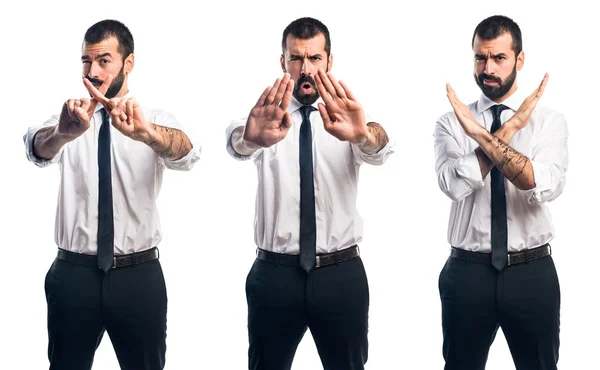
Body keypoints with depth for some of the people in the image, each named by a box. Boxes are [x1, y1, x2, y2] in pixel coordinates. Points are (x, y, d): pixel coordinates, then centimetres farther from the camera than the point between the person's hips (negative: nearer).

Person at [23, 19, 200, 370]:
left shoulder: (156, 122, 0)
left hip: (139, 275, -1)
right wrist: (62, 133, -45)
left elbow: (186, 154, -23)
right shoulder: (69, 121, 3)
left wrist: (145, 133, -46)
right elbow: (39, 147, -20)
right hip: (73, 274, 1)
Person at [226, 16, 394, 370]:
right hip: (275, 273, 0)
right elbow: (237, 143, -23)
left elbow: (380, 149, -21)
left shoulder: (349, 118, 1)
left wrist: (363, 135, -48)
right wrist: (252, 137, -50)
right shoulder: (262, 118, 0)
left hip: (341, 274, 0)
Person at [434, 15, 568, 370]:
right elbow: (455, 184, -17)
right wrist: (509, 128, -16)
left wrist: (485, 136, -22)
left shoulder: (549, 121, -1)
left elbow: (544, 187, -19)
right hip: (467, 272, 0)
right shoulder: (452, 122, 2)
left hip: (532, 273, 0)